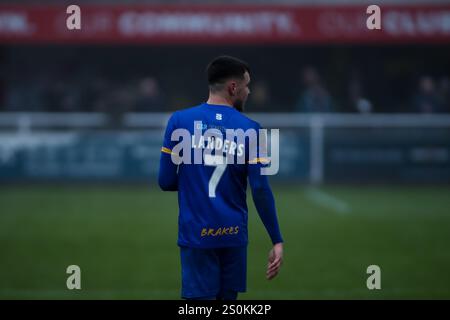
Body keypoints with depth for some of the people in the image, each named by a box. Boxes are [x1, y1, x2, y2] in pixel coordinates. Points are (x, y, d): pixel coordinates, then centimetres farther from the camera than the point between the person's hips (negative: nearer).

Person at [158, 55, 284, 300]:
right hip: (234, 235, 1)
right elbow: (261, 190, -7)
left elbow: (166, 181, -1)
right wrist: (277, 241, -2)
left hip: (196, 234, -1)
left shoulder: (179, 121, -1)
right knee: (227, 296, 13)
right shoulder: (249, 129, -2)